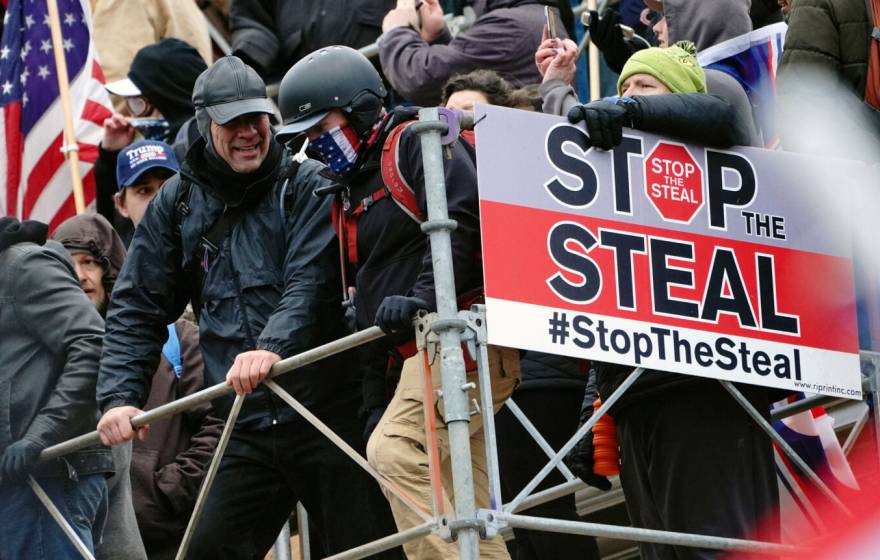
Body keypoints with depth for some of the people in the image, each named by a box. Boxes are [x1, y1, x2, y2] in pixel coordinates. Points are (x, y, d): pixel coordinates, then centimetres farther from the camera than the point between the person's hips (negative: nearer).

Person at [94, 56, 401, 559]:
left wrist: (274, 347, -34)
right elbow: (136, 309, 11)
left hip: (329, 414, -4)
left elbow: (309, 281, -15)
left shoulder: (307, 186, -1)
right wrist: (119, 397, -3)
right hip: (250, 432, 4)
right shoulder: (178, 203, 11)